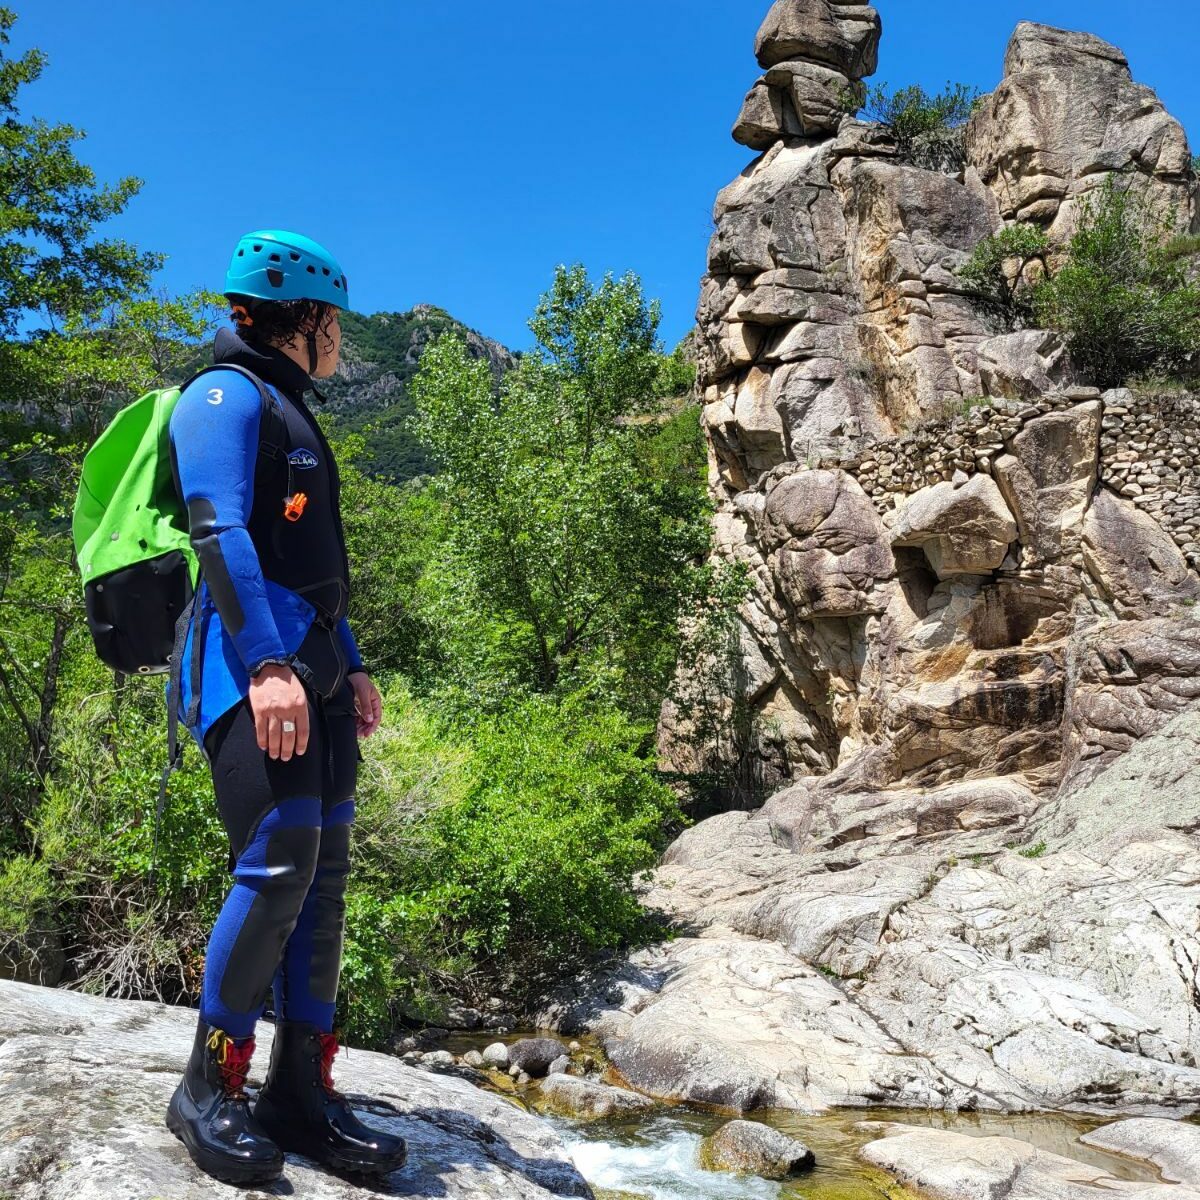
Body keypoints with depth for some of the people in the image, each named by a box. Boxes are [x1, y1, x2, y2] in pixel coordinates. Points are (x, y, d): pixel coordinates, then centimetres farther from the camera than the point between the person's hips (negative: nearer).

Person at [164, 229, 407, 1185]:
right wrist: (266, 663, -25)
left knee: (326, 870, 4)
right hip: (250, 664, -9)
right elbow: (220, 535, -16)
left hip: (313, 667, 9)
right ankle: (210, 1090, 1)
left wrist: (351, 668, 21)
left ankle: (303, 1091, 10)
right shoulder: (226, 396, -2)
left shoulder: (290, 415, 26)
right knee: (279, 865, -15)